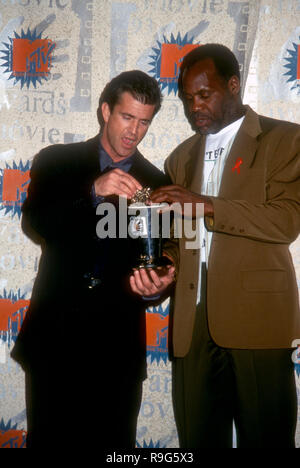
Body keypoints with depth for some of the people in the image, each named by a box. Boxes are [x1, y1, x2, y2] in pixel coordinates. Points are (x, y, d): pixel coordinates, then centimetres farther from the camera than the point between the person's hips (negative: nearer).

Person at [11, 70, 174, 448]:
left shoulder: (157, 184, 7)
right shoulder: (55, 161, 5)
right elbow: (33, 224, -10)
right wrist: (93, 193, -23)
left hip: (118, 345, 1)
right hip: (54, 334, 0)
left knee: (113, 445, 7)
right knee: (48, 440, 9)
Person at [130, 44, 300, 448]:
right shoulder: (182, 156, 20)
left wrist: (203, 205, -16)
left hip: (256, 318, -4)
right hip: (192, 323, 5)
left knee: (265, 440, 3)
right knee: (198, 441, 10)